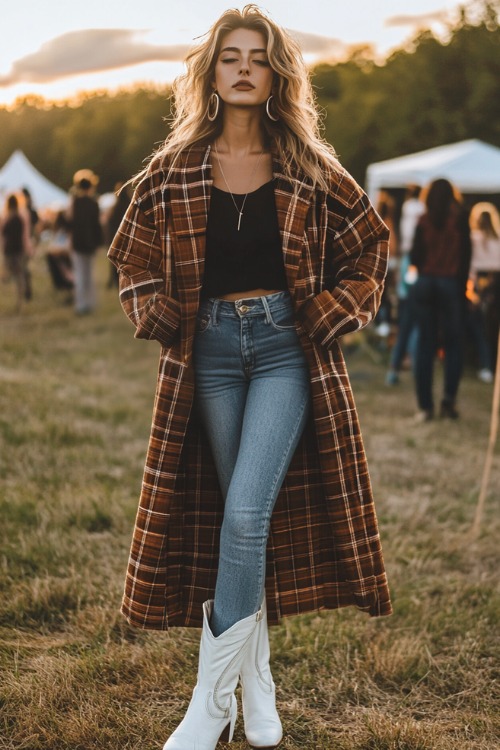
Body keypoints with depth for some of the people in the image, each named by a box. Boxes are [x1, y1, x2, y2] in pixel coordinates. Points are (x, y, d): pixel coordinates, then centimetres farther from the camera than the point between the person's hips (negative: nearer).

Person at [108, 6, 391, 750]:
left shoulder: (309, 171, 2)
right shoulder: (173, 171, 5)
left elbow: (370, 247, 11)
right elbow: (134, 257, 16)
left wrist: (334, 317, 0)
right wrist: (161, 317, 2)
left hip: (287, 347, -2)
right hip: (211, 349, 2)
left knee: (246, 511, -14)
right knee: (239, 518, 7)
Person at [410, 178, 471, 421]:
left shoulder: (424, 220, 3)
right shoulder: (459, 218, -1)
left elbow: (415, 255, 2)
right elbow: (465, 254, -3)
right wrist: (462, 284, 6)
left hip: (425, 283, 2)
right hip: (451, 284, -2)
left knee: (425, 344, 4)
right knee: (453, 343, 4)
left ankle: (425, 405, 1)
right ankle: (449, 398, -11)